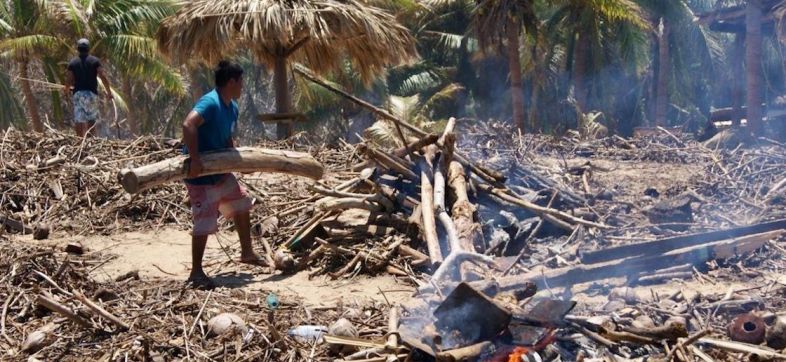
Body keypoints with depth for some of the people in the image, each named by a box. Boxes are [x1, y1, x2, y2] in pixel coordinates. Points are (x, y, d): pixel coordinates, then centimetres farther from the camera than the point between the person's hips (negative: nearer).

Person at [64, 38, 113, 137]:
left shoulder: (73, 62, 5)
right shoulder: (95, 61, 2)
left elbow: (68, 80, -1)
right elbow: (103, 77, -8)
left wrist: (67, 90, 19)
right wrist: (109, 92, 1)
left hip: (78, 93, 0)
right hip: (91, 93, 0)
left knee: (79, 120, -2)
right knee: (91, 118, 11)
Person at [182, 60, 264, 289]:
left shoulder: (232, 108, 8)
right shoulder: (210, 103, -23)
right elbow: (188, 124, -38)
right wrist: (194, 158, -41)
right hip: (200, 175, -10)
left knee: (241, 205, 20)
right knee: (205, 223, -8)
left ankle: (247, 253, 37)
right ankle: (196, 272, 4)